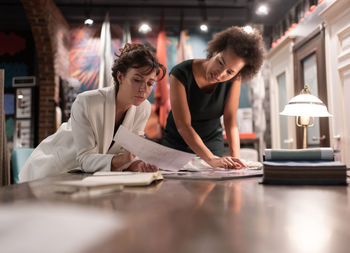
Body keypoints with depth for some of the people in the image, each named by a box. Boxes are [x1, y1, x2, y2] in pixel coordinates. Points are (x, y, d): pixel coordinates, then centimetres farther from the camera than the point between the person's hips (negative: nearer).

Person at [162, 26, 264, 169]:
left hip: (212, 141, 2)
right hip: (177, 142, -1)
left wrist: (235, 158, -32)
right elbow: (183, 126, -31)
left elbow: (230, 121, -17)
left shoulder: (233, 79, -16)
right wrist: (212, 159, -41)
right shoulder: (180, 74, -27)